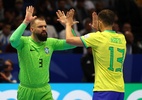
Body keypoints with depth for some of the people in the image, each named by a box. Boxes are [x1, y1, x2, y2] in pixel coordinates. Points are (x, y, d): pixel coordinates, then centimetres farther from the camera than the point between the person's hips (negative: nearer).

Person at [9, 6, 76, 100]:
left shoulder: (50, 43, 1)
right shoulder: (24, 42, -10)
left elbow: (72, 43, -2)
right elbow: (13, 40, -33)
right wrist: (26, 22, -31)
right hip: (26, 91, -2)